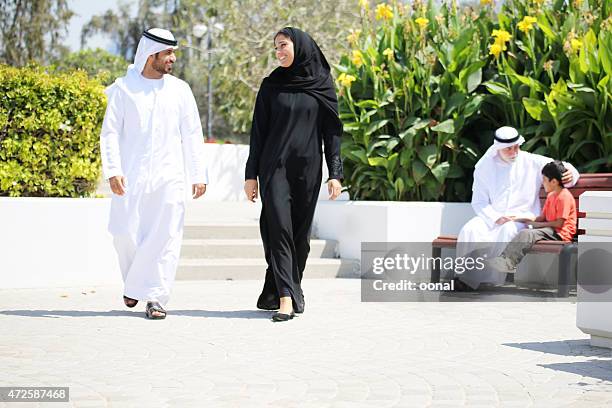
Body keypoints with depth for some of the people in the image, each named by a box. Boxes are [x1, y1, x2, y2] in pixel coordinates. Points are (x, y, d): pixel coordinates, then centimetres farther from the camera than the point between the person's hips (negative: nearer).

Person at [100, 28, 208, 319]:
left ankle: (155, 297, -1)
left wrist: (198, 174, 6)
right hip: (131, 175, -1)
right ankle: (133, 284, 25)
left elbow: (192, 134, 11)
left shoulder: (179, 90, 9)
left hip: (168, 176, 1)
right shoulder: (124, 88, 3)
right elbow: (110, 132, 0)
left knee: (165, 237, -6)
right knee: (126, 234, -1)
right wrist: (113, 170, -11)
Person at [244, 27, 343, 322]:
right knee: (278, 228, -13)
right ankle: (286, 298, -17)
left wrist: (335, 173, -4)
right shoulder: (271, 85, 5)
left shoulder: (322, 85, 5)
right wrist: (251, 174, 0)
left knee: (300, 233, 4)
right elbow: (258, 131, 5)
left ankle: (276, 293, 17)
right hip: (275, 166, -1)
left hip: (307, 169, 1)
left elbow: (331, 131, 4)